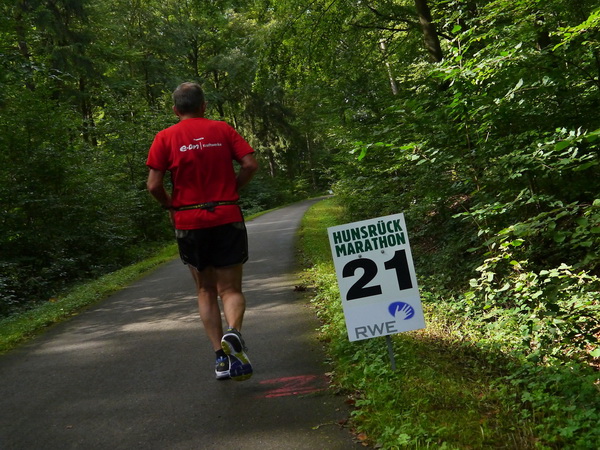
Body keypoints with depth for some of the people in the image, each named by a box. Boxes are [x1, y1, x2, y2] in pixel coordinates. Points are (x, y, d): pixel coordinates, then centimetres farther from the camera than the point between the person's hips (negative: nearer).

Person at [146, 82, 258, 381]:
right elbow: (250, 164, -5)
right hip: (227, 219, 0)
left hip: (189, 223, 0)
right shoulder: (222, 129, 4)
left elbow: (154, 185, -7)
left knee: (206, 291, 14)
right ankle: (233, 332, -22)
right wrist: (230, 190, 7)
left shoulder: (165, 137, 0)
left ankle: (220, 357, 11)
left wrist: (170, 205, 10)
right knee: (231, 289, 7)